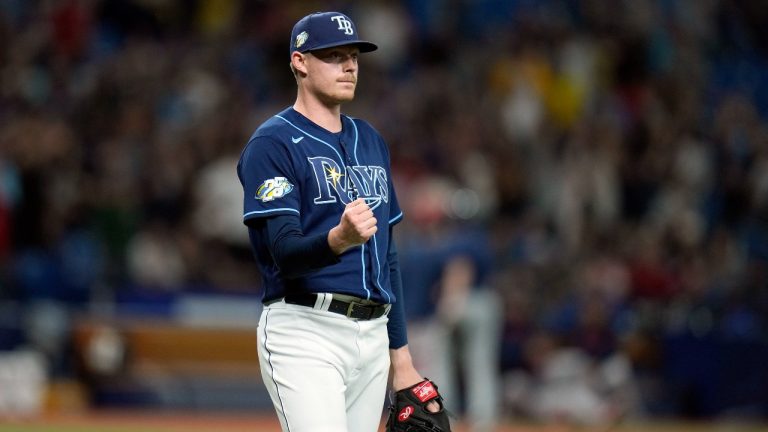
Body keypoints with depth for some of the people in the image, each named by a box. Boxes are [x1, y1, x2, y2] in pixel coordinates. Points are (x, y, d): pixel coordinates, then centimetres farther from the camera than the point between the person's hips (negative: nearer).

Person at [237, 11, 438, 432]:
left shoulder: (371, 142, 18)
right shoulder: (272, 143, -6)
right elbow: (286, 252, -17)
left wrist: (401, 356, 18)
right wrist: (339, 239, -38)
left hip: (373, 334, 8)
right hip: (305, 332, -8)